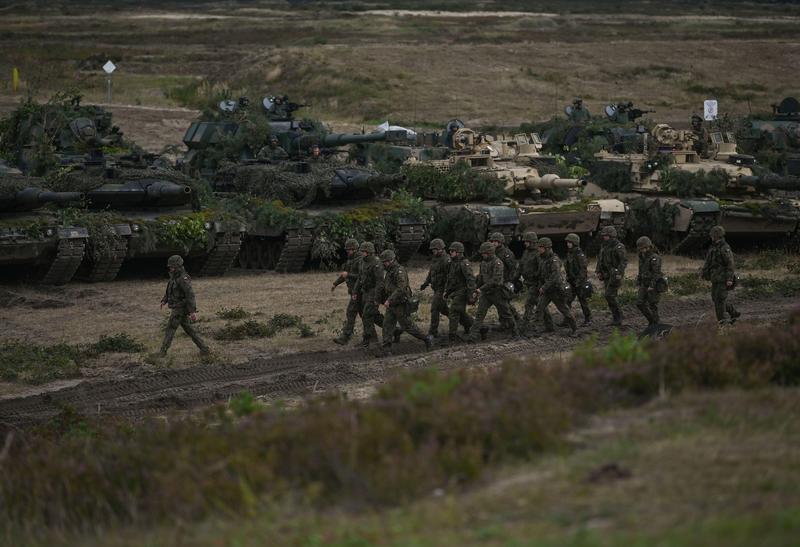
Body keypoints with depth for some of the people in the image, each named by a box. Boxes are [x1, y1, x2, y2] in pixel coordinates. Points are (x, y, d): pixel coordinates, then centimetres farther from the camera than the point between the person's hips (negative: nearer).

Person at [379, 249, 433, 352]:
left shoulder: (400, 271, -18)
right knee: (387, 325, 0)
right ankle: (386, 348, -1)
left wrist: (389, 300, -29)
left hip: (401, 305, -9)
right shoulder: (389, 272, 13)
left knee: (407, 325, -1)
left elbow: (401, 289, -28)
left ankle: (427, 339, 14)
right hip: (391, 305, 9)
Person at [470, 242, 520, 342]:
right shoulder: (483, 263, 8)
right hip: (485, 293, 6)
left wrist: (482, 288, -26)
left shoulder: (497, 263, -17)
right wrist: (477, 288, 22)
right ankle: (473, 335, -11)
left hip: (497, 293, -6)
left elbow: (495, 280, -26)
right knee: (479, 314, -6)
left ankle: (515, 332, 23)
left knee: (506, 314, 7)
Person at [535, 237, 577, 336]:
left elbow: (555, 277, -28)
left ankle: (574, 329, 18)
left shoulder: (554, 260, -21)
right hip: (546, 289, 7)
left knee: (564, 309, 4)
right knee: (540, 308, -7)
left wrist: (544, 287, -27)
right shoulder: (542, 259, 6)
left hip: (556, 289, -7)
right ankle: (548, 327, 2)